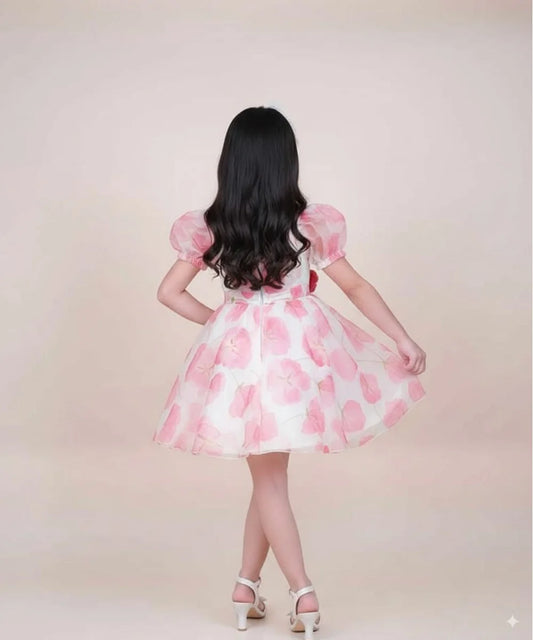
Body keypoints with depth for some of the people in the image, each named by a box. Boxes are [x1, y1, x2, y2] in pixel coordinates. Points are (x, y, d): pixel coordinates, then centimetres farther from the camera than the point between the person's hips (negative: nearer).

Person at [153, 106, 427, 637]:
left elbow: (169, 292, 1)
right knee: (270, 473, 13)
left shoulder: (209, 228, -4)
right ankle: (247, 585, 19)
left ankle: (304, 594, 7)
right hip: (299, 348, 0)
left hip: (237, 351, 0)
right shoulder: (310, 223, -6)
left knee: (268, 477, 10)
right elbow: (356, 287, 0)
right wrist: (404, 340, 8)